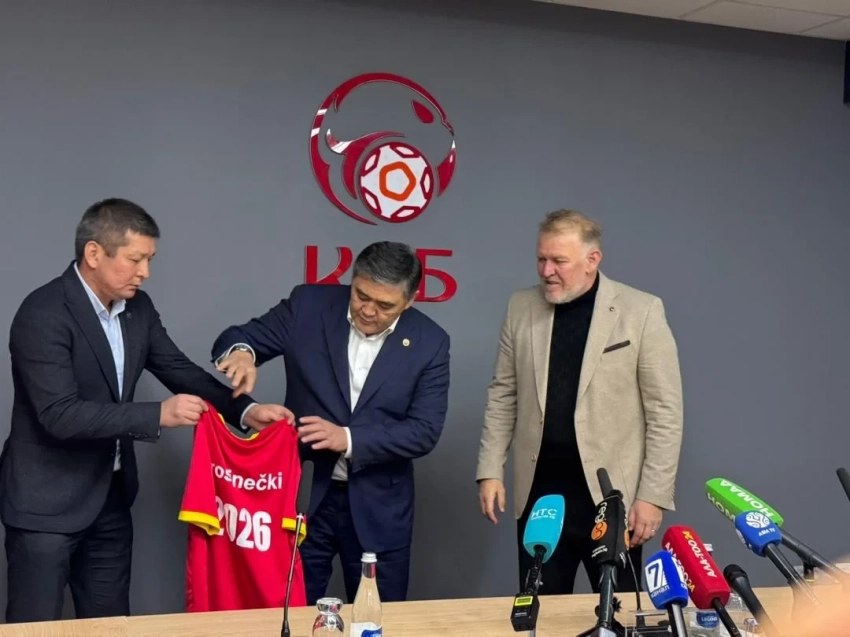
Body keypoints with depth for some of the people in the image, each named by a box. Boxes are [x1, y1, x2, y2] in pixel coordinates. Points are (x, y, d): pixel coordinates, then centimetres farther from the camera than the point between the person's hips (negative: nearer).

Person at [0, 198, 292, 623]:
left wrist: (244, 410, -9)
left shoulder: (137, 307, 2)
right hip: (47, 500, -7)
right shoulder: (43, 313, -21)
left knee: (110, 626, 15)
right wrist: (157, 416, -31)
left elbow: (180, 371, 7)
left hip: (110, 497, 7)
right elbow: (59, 414, -28)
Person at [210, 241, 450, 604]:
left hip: (378, 507, 0)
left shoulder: (429, 342, -7)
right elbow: (240, 337, -1)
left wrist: (349, 438, -22)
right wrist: (241, 353, -26)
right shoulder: (308, 306, -6)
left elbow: (424, 431, -10)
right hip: (304, 493, 0)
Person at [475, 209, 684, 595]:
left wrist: (653, 494, -10)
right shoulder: (521, 308, 4)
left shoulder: (642, 311, -7)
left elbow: (664, 411, -7)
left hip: (610, 494, -3)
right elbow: (503, 395, 9)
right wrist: (490, 470, 3)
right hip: (539, 493, 3)